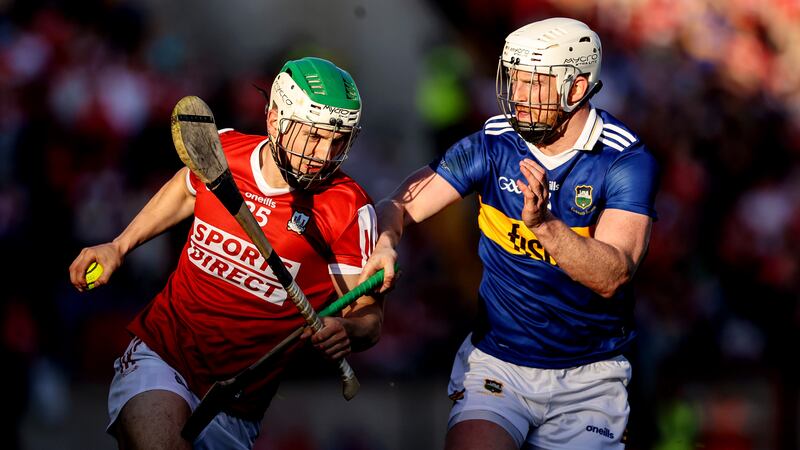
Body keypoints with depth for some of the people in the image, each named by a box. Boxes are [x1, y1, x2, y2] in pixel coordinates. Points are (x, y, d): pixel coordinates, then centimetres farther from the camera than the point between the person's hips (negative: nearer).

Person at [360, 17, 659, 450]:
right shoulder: (492, 145, -2)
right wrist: (384, 246, -26)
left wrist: (545, 223, -37)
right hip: (496, 361, 1)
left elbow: (611, 277, -22)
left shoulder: (628, 163, -10)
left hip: (588, 378, -1)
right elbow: (401, 204, -3)